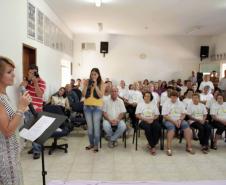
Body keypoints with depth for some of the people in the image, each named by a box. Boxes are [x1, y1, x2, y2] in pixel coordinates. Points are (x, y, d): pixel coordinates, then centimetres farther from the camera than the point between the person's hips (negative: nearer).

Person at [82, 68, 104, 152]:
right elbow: (83, 94, -3)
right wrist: (86, 85, -15)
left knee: (96, 126, -2)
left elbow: (101, 95, -12)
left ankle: (96, 145, 10)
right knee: (89, 126, 11)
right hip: (87, 106, 3)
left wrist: (95, 85, -18)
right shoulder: (87, 82, 2)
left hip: (97, 107, -3)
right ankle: (91, 143, 24)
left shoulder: (101, 83, -3)